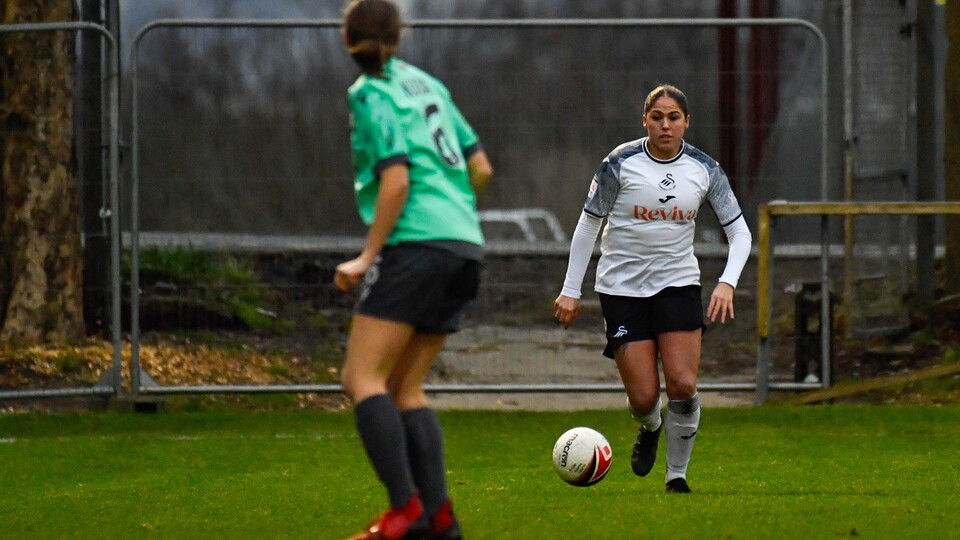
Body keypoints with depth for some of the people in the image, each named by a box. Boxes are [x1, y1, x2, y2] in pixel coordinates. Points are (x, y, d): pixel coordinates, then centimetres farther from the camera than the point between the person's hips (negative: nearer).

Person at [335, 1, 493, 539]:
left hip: (416, 245, -8)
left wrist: (367, 258, -10)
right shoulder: (426, 84, 17)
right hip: (466, 243, 8)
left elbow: (396, 182, -14)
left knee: (362, 378, -8)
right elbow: (480, 168, 18)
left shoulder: (372, 96, -5)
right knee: (404, 388, 11)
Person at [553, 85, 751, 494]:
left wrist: (727, 283, -13)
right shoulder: (620, 163, -8)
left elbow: (739, 231, 4)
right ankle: (650, 429, 31)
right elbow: (588, 225, 0)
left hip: (678, 282, 1)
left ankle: (677, 474, 6)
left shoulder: (704, 169, -2)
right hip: (622, 287, -1)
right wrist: (570, 291, -1)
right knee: (643, 398, -7)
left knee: (682, 386, -15)